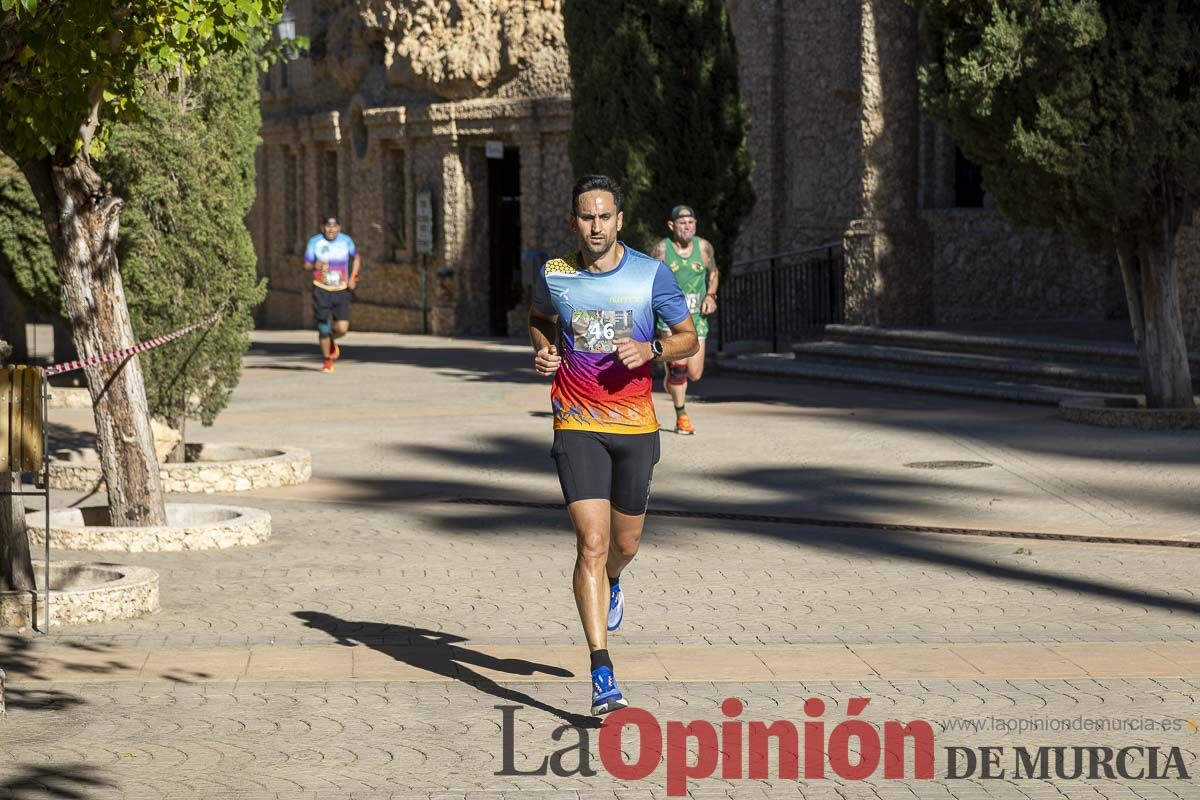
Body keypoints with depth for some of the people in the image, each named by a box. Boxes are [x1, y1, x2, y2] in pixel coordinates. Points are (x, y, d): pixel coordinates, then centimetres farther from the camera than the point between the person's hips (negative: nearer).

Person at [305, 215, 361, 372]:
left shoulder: (346, 241, 1)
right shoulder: (314, 242, -3)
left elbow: (356, 258, 19)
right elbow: (306, 265, 2)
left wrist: (353, 277, 5)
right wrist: (315, 266, -21)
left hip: (341, 290, 1)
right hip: (321, 290, -1)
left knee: (342, 328, -11)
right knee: (323, 329, -4)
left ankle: (332, 340, 26)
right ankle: (327, 361, 17)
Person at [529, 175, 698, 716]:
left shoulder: (651, 274, -4)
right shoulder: (553, 274, 0)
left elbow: (688, 336, 4)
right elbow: (539, 317, 21)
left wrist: (651, 350, -16)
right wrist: (542, 351, 0)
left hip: (636, 425, 1)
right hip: (578, 427, -1)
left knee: (625, 543, 14)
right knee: (592, 543, -14)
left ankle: (611, 584, 55)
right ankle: (602, 677, -15)